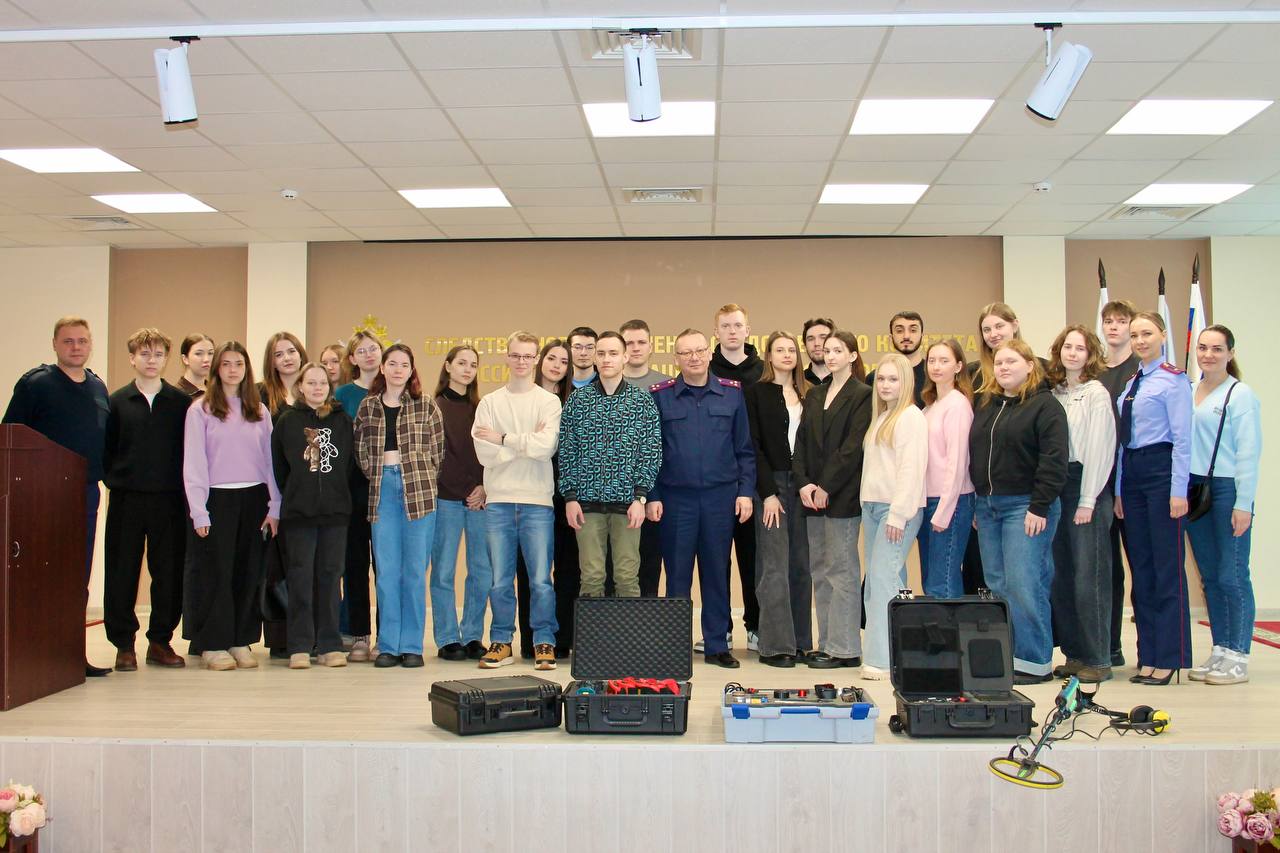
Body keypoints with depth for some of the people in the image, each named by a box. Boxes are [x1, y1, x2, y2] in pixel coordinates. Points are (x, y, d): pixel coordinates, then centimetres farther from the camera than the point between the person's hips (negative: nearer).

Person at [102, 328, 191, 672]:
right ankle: (124, 644, 13)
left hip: (169, 501, 0)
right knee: (122, 573, 3)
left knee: (169, 572, 3)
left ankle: (160, 641, 15)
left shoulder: (181, 402, 5)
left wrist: (183, 486, -2)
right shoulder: (117, 402, 6)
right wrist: (113, 478, -5)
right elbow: (104, 448, 6)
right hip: (126, 500, 0)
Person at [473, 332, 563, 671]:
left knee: (541, 579, -1)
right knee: (500, 580, 5)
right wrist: (526, 442, -8)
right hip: (498, 501, 2)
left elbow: (545, 447, -11)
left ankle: (544, 643, 10)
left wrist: (504, 438, -6)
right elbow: (485, 453, -3)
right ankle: (501, 642, 17)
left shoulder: (549, 402, 4)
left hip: (537, 502, -2)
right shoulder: (489, 403, 9)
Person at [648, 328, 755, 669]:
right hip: (675, 497, -1)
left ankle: (717, 645, 17)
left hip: (720, 497, 1)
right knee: (677, 573, 5)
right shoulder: (660, 396, 1)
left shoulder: (732, 392, 5)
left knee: (717, 572, 7)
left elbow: (744, 448, 7)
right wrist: (651, 496, -3)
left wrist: (745, 491, 0)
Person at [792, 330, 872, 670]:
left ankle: (844, 648, 2)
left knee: (841, 569, -4)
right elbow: (801, 442, 11)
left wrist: (826, 487, -14)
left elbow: (853, 447, -12)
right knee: (819, 570, 9)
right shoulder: (814, 396, 16)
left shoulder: (862, 395, -4)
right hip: (813, 494, 7)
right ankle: (826, 643, 17)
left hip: (842, 495, -7)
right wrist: (803, 483, -4)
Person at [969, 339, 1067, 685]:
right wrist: (978, 503, 13)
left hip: (1025, 507, -7)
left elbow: (1054, 459, -13)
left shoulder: (1045, 405, -6)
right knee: (997, 586, 8)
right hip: (988, 506, 7)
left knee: (1023, 586, -9)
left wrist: (1039, 507, -17)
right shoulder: (985, 405, 16)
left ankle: (1034, 662, 0)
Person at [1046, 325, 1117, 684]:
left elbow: (1099, 450, -9)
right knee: (1061, 577, 7)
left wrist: (1087, 502, -13)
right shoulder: (1054, 394, 14)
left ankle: (1098, 660, 2)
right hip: (1056, 488, 6)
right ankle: (1074, 654, 16)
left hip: (1087, 490, -6)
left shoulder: (1096, 393, -4)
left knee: (1089, 577, -5)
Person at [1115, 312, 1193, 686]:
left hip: (1161, 470, -8)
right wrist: (1119, 490, 13)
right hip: (1130, 474, 8)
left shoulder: (1173, 379, -6)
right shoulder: (1129, 384, 16)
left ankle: (1169, 657, 3)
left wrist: (1178, 491, -16)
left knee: (1167, 566, -3)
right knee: (1140, 567, 9)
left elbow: (1182, 438, -11)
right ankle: (1149, 656, 15)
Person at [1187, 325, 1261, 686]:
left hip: (1227, 490, -6)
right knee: (1210, 577, 10)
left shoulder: (1240, 394, -4)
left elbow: (1249, 452, -8)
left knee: (1232, 576, -4)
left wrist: (1243, 504, -13)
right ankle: (1219, 652, 18)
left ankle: (1238, 657, 3)